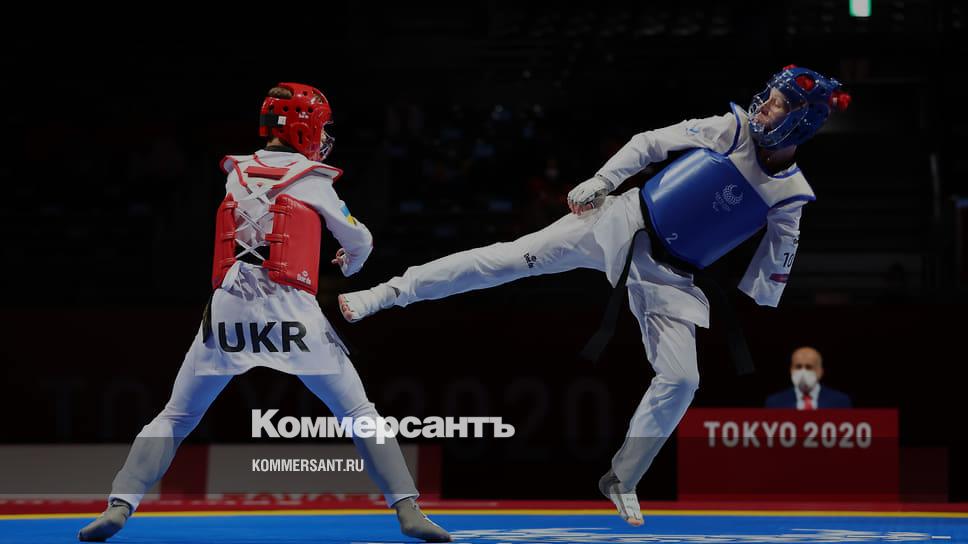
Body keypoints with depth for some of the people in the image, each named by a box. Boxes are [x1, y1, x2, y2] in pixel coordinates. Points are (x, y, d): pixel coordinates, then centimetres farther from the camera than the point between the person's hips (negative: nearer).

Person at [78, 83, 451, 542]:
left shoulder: (235, 175, 14)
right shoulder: (314, 182, 6)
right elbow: (360, 243, 18)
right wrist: (349, 263, 40)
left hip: (228, 312, 2)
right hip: (291, 313, -2)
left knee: (174, 419, 11)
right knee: (361, 415, 7)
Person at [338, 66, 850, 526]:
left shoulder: (789, 196, -7)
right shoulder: (731, 130, -8)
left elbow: (774, 266, 4)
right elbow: (650, 142, 1)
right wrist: (599, 182, -2)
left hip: (669, 278, 1)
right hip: (624, 224, -1)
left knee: (680, 380, -9)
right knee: (516, 256, -12)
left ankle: (622, 479, 10)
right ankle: (388, 293, -9)